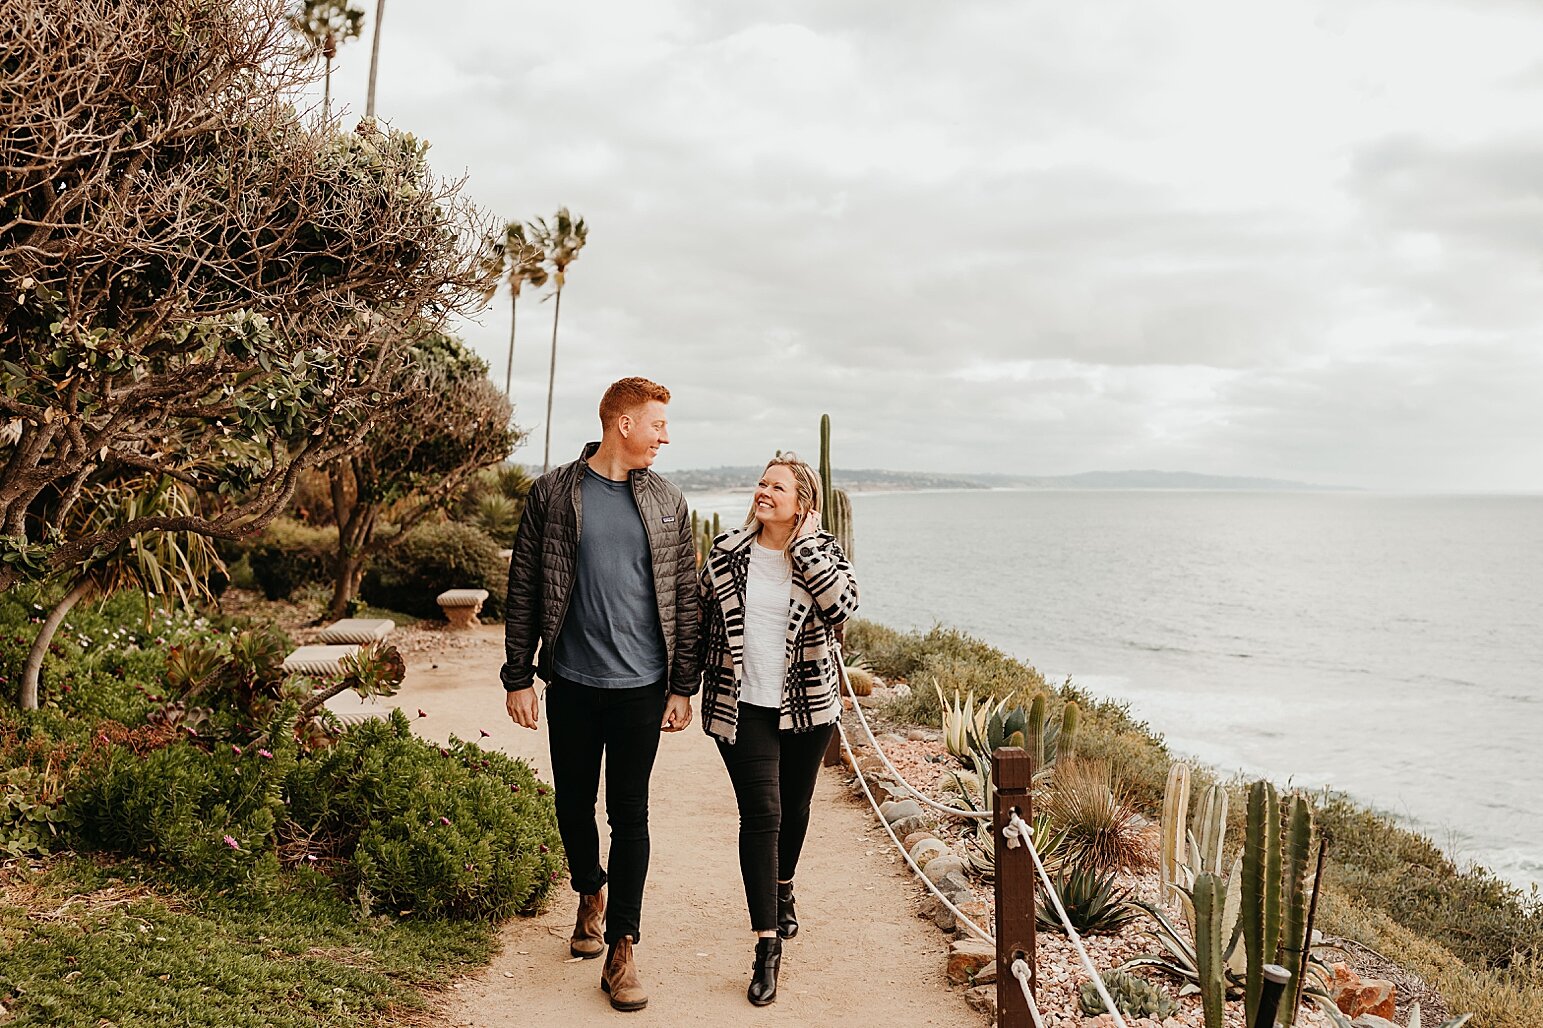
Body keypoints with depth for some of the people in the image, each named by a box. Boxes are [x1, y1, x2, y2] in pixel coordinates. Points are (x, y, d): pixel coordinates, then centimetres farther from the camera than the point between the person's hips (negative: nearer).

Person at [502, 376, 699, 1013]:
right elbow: (524, 590, 1)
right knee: (574, 802, 14)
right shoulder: (553, 494, -1)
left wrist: (683, 687, 2)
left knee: (630, 816, 2)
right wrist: (518, 678, -2)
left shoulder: (668, 504, 4)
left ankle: (621, 949, 11)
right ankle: (590, 896, 41)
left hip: (640, 686, 0)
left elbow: (685, 597, 5)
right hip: (572, 681, 0)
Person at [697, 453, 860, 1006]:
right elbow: (703, 621, 8)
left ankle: (783, 891, 46)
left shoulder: (822, 552, -3)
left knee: (795, 806, 17)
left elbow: (843, 603, -23)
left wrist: (805, 542, -19)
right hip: (742, 706, -1)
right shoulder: (725, 552, 0)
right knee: (761, 813, -10)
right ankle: (767, 944, -6)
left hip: (808, 706, 1)